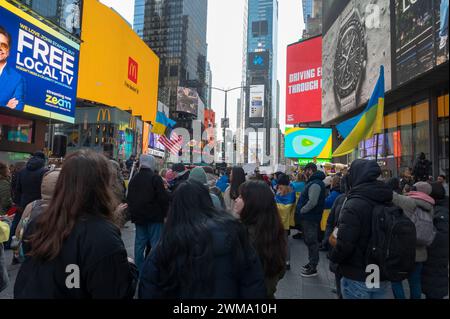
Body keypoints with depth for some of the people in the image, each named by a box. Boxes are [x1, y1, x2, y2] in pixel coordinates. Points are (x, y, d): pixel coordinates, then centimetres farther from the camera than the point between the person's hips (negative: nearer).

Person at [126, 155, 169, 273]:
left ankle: (139, 269, 19)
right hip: (154, 217, -6)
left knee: (139, 243, 12)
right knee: (155, 243, -2)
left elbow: (129, 199, 17)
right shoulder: (155, 178, -11)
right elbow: (163, 198, -16)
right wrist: (165, 213, -6)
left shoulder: (133, 179, 10)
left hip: (138, 217, 6)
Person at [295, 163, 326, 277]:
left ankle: (313, 268, 9)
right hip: (309, 217, 10)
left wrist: (301, 211, -17)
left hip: (310, 218, -10)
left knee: (311, 242, -1)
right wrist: (301, 210, 12)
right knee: (310, 241, 19)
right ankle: (312, 262, 32)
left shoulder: (315, 184, -20)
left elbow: (312, 202, -29)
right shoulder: (314, 182, 13)